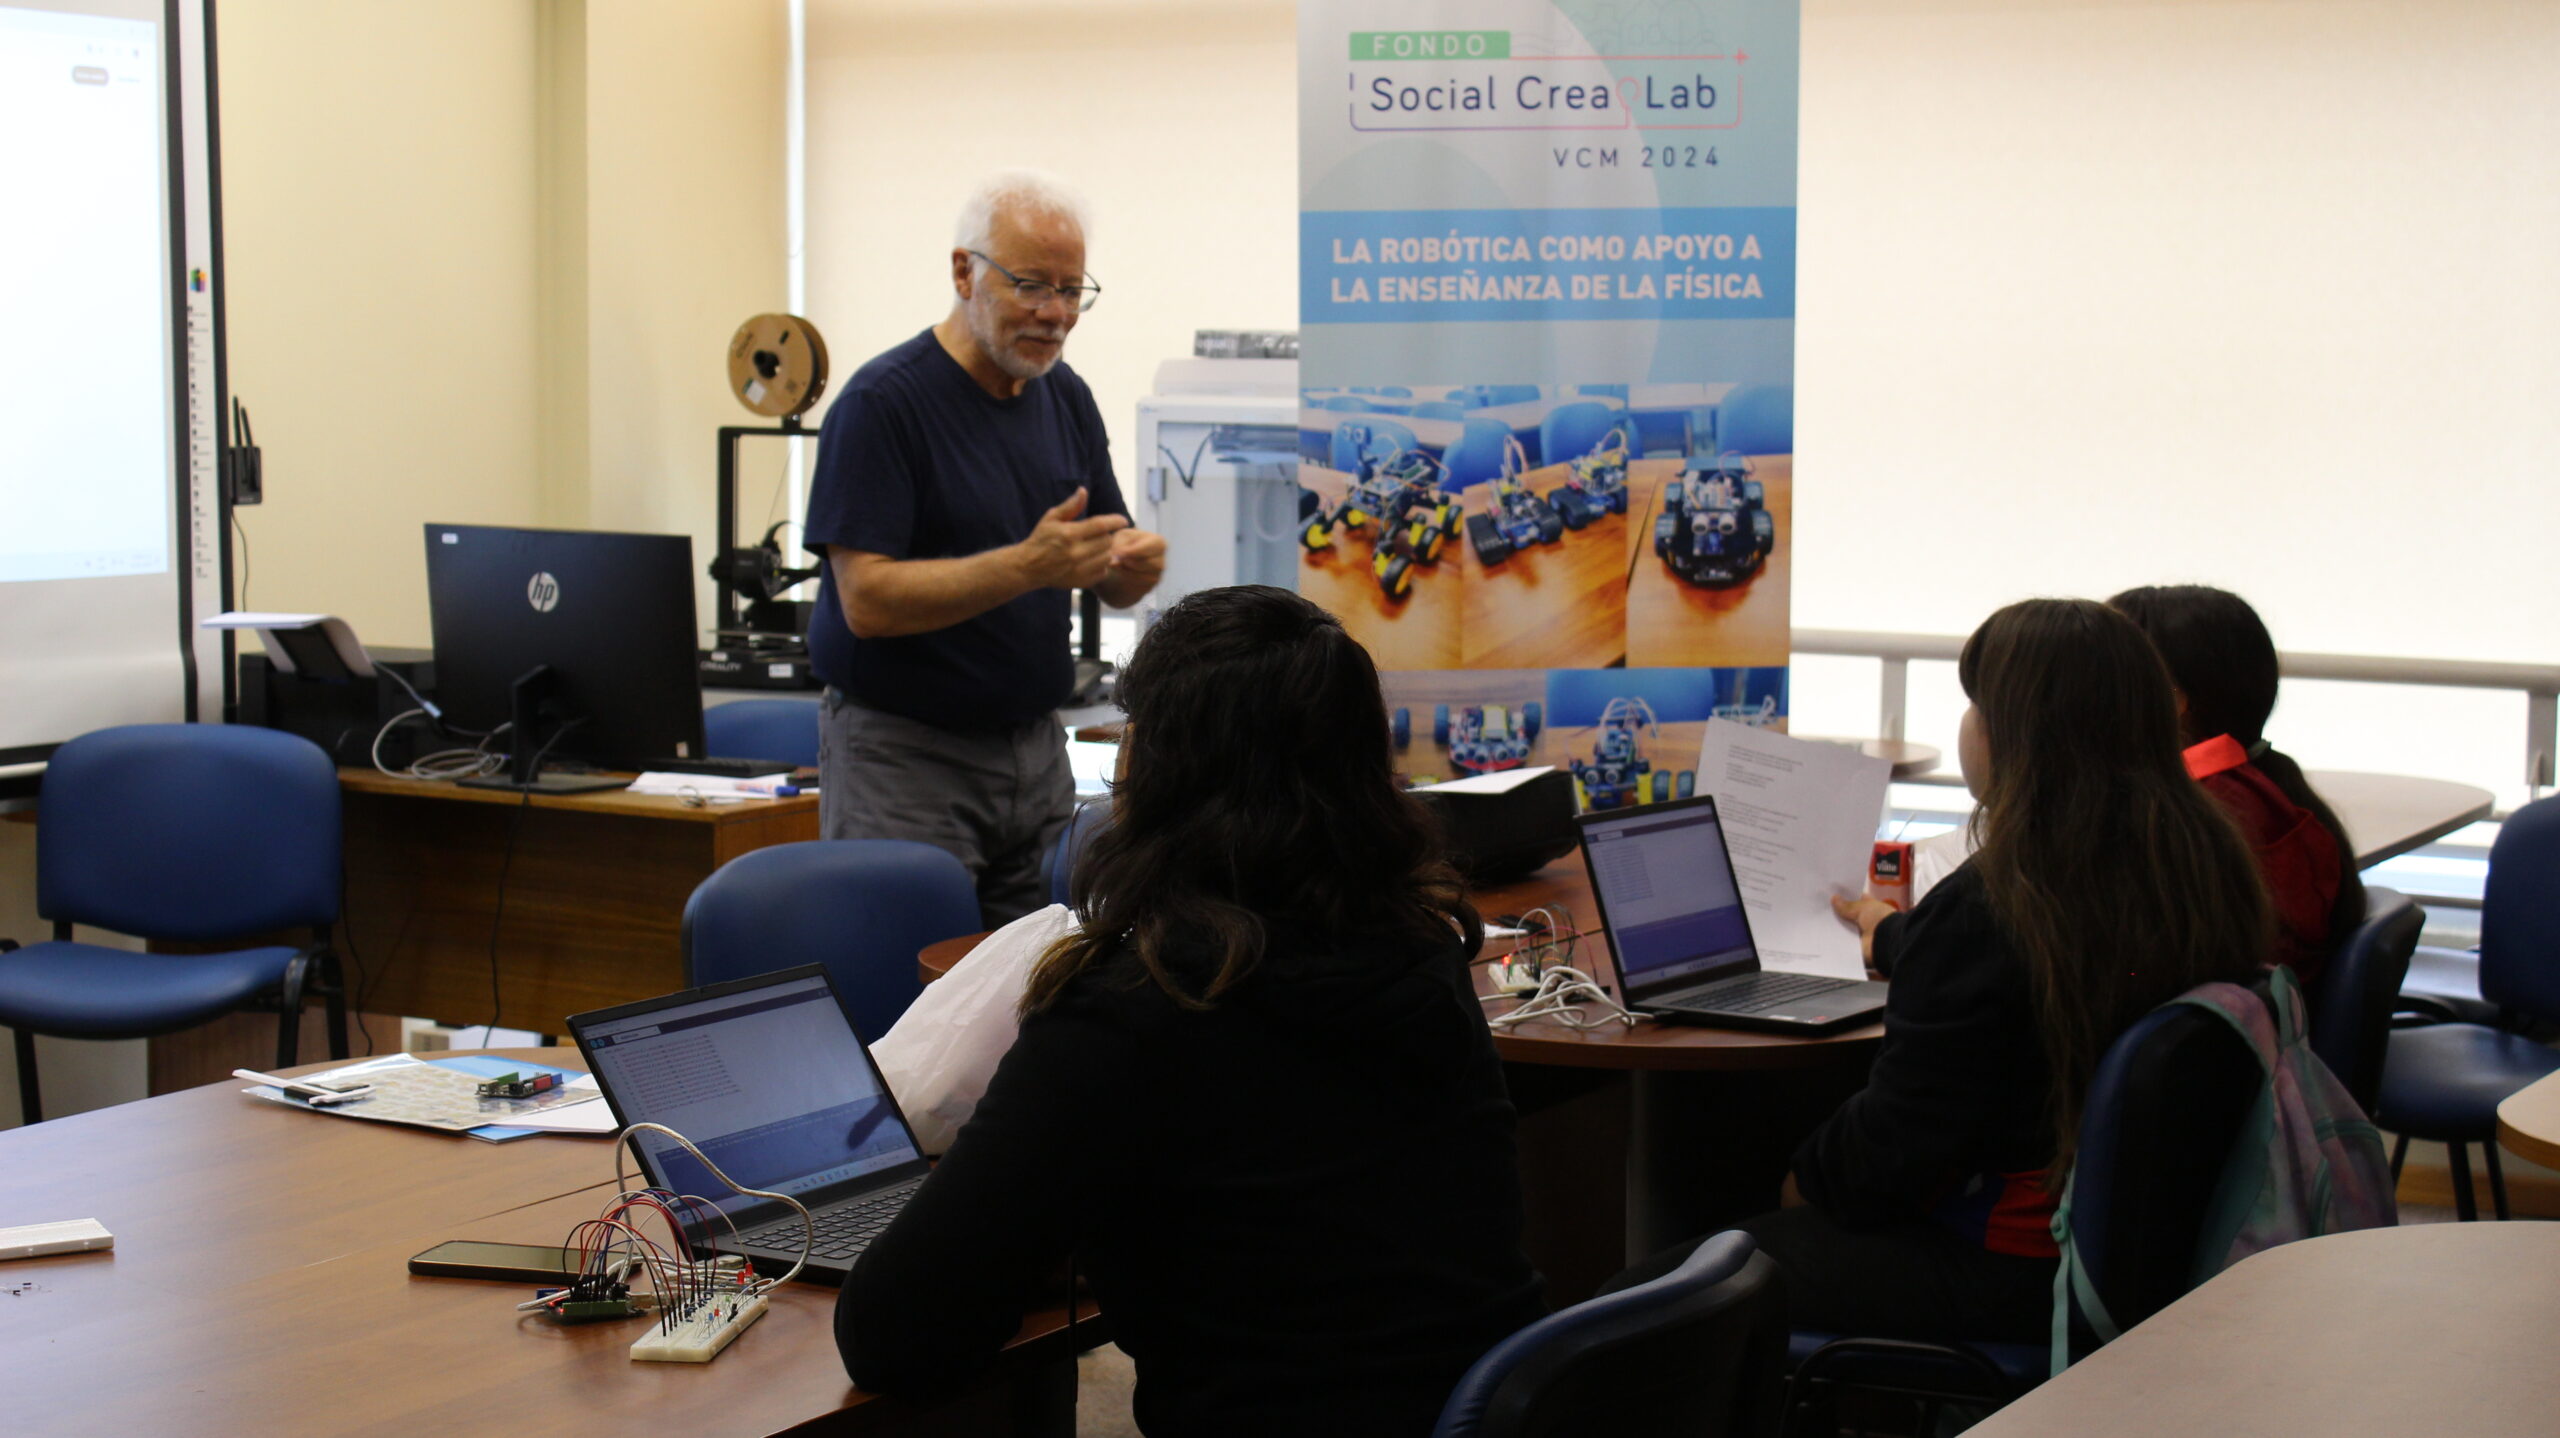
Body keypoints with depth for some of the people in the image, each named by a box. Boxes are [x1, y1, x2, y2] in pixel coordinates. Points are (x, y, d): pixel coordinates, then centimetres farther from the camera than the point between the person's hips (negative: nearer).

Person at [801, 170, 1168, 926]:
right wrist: (1029, 565, -29)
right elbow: (867, 600, -19)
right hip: (904, 757, -6)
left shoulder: (1066, 397, 9)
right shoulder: (882, 402, -12)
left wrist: (1135, 565, -13)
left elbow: (1109, 581, 12)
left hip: (1036, 750, 6)